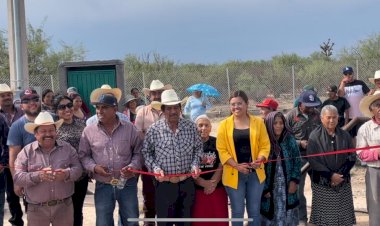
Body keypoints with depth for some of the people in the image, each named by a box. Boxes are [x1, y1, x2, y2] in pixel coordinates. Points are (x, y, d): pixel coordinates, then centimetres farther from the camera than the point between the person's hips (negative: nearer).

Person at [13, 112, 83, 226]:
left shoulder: (67, 148, 5)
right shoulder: (26, 151, -1)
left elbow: (78, 168, -1)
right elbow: (17, 177, -7)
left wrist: (67, 174, -23)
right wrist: (38, 176, -24)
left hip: (64, 206, 1)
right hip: (37, 209, -1)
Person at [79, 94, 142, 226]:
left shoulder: (130, 128, -1)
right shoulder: (89, 131, -1)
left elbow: (138, 152, 6)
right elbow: (83, 155, 6)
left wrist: (133, 166, -13)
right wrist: (94, 167, -13)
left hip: (127, 184, 0)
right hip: (103, 186, 0)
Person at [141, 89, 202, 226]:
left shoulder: (191, 127, 0)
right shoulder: (154, 130, -6)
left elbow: (198, 148, 12)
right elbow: (146, 152, 3)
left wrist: (195, 165, -3)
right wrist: (155, 167, -11)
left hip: (187, 182, 2)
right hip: (164, 183, -2)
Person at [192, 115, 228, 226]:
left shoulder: (217, 143, 3)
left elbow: (221, 166, 1)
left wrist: (213, 184, -11)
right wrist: (204, 183, -14)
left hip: (217, 189, 2)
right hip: (197, 190, -1)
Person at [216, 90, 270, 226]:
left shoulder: (258, 122, 3)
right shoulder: (224, 125, -1)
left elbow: (265, 145, 2)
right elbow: (221, 149, -5)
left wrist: (259, 160, -17)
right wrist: (236, 166, -16)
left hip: (255, 173, 1)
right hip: (234, 174, -1)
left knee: (254, 211, 11)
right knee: (237, 212, 6)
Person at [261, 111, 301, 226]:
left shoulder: (290, 140, 0)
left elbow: (297, 161, 6)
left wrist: (294, 181, -3)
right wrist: (263, 188, -8)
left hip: (287, 187, 2)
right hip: (269, 188, -2)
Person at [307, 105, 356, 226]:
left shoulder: (345, 135, 6)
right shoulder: (315, 136, -4)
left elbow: (352, 157, 5)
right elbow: (313, 161, -9)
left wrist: (340, 174, -8)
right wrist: (330, 175, -14)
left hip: (343, 182, 3)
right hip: (322, 183, -3)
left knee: (344, 215, 3)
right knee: (324, 216, 0)